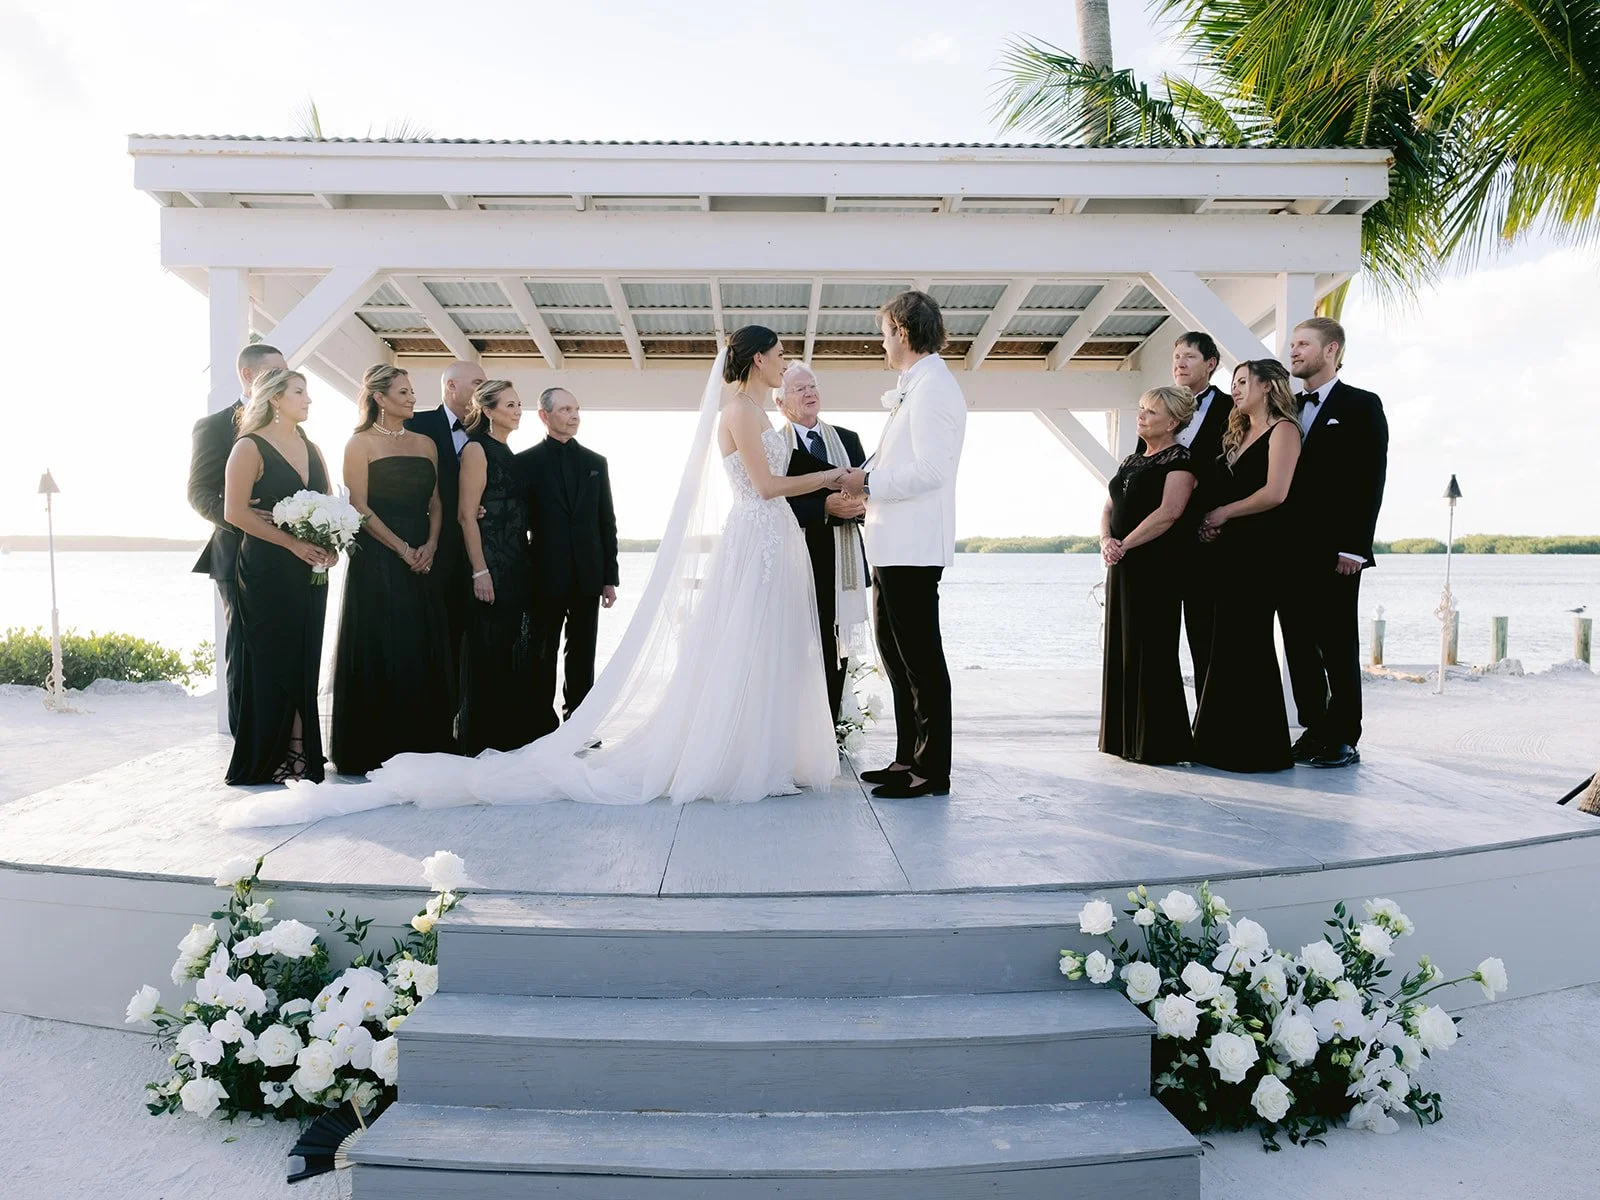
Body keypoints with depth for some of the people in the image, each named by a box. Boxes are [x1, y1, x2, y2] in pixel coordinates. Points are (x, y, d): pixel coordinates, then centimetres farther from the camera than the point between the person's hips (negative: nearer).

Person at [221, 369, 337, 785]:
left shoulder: (312, 449, 15)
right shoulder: (250, 448, -5)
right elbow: (235, 512, -13)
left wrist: (331, 545, -3)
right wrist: (293, 543, -17)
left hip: (310, 571, 6)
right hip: (268, 572, -6)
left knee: (303, 661, 6)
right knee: (272, 661, -2)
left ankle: (298, 752, 12)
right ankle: (263, 761, 6)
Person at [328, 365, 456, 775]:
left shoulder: (425, 444, 14)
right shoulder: (361, 444, -1)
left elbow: (436, 504, 11)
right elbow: (360, 507, -8)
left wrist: (430, 546, -5)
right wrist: (402, 549, -13)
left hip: (422, 560, 5)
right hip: (378, 560, -5)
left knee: (424, 652, 5)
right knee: (379, 652, -3)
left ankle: (421, 744, 13)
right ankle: (374, 749, 5)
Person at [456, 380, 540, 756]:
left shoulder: (510, 455, 18)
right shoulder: (477, 449, -6)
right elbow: (466, 514, -13)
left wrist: (527, 566, 12)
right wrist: (479, 572, -19)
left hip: (518, 568, 8)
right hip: (490, 567, -8)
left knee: (518, 654, 9)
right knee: (488, 655, -4)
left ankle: (513, 738, 17)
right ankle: (483, 742, 4)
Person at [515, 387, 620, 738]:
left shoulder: (595, 462, 10)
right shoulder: (526, 462, 0)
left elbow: (607, 522, 9)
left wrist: (610, 576, 5)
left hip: (587, 576, 3)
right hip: (547, 576, -3)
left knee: (582, 655, 9)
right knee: (543, 656, 5)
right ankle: (543, 726, 13)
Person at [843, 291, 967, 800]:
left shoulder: (932, 386, -13)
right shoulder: (915, 387, 18)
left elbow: (929, 470, -21)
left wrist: (869, 482, -12)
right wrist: (867, 478, 11)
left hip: (913, 548, -11)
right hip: (895, 545, 11)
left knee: (921, 657, -4)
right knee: (894, 653, 15)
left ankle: (932, 770, 4)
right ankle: (908, 758, 24)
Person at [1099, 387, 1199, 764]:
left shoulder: (1179, 458, -6)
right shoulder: (1132, 460, 18)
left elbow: (1169, 512, -18)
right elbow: (1109, 508, 14)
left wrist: (1124, 544, -17)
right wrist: (1106, 540, -5)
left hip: (1158, 566, -8)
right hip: (1123, 565, 8)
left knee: (1150, 650, -5)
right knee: (1122, 648, 10)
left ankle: (1159, 742, 3)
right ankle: (1126, 737, 19)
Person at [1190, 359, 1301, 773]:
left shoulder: (1282, 429, -5)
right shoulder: (1238, 433, 20)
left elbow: (1275, 493, -16)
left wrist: (1222, 513, -8)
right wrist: (1208, 523, 2)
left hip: (1259, 551, -8)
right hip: (1228, 550, 8)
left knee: (1247, 643, -6)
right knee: (1228, 644, 7)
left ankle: (1256, 748, 3)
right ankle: (1226, 741, 13)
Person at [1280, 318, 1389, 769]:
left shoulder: (1362, 406, 0)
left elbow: (1371, 481, -7)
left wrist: (1353, 548, -14)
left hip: (1334, 550, -6)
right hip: (1290, 548, 6)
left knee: (1338, 645, -1)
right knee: (1299, 643, 7)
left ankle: (1344, 739, 6)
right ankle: (1315, 730, 16)